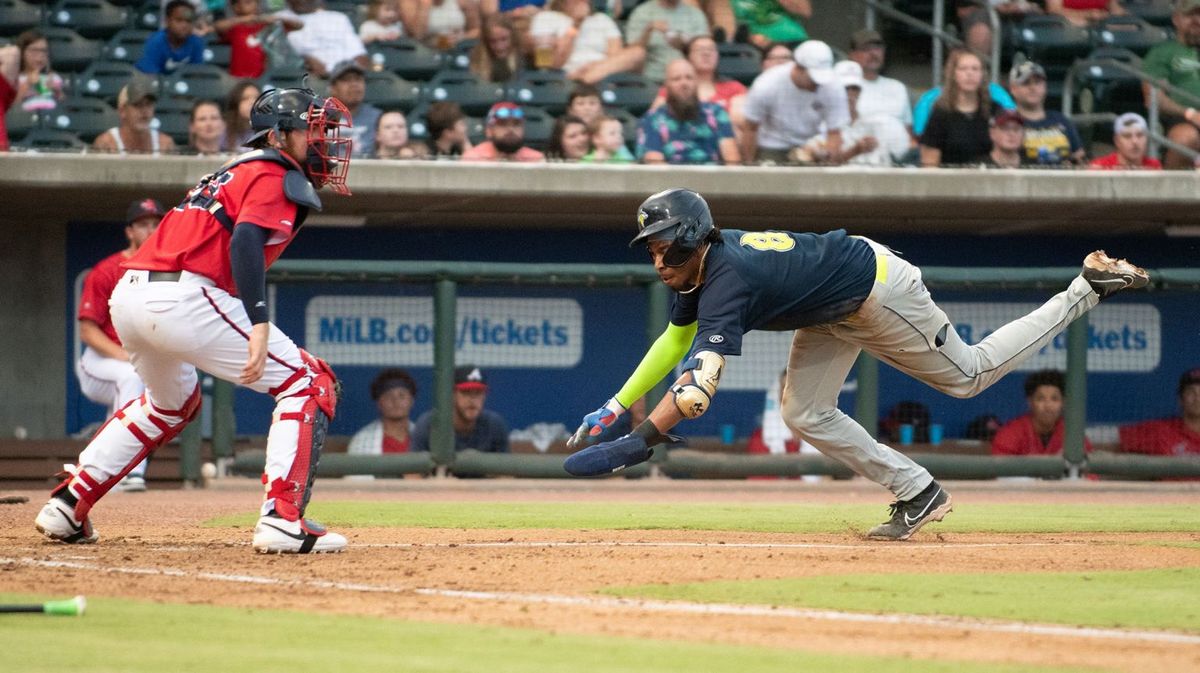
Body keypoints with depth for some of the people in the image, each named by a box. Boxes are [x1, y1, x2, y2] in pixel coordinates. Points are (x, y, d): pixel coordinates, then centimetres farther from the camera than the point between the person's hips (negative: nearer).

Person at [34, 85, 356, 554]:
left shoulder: (235, 172, 29)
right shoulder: (276, 177, 1)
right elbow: (245, 242, -16)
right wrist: (258, 324, -25)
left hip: (128, 296, 9)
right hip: (183, 299, -9)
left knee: (171, 403, 36)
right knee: (309, 385, -2)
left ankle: (68, 504, 30)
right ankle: (283, 519, -15)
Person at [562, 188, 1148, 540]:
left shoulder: (727, 279, -38)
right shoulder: (693, 268, -11)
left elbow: (698, 384, -47)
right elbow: (676, 340, 4)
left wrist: (636, 443, -52)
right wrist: (614, 407, -4)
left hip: (878, 288, -8)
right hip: (833, 314, 9)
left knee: (969, 375, 9)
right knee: (806, 416, 2)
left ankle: (1086, 291, 22)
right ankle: (916, 493, 14)